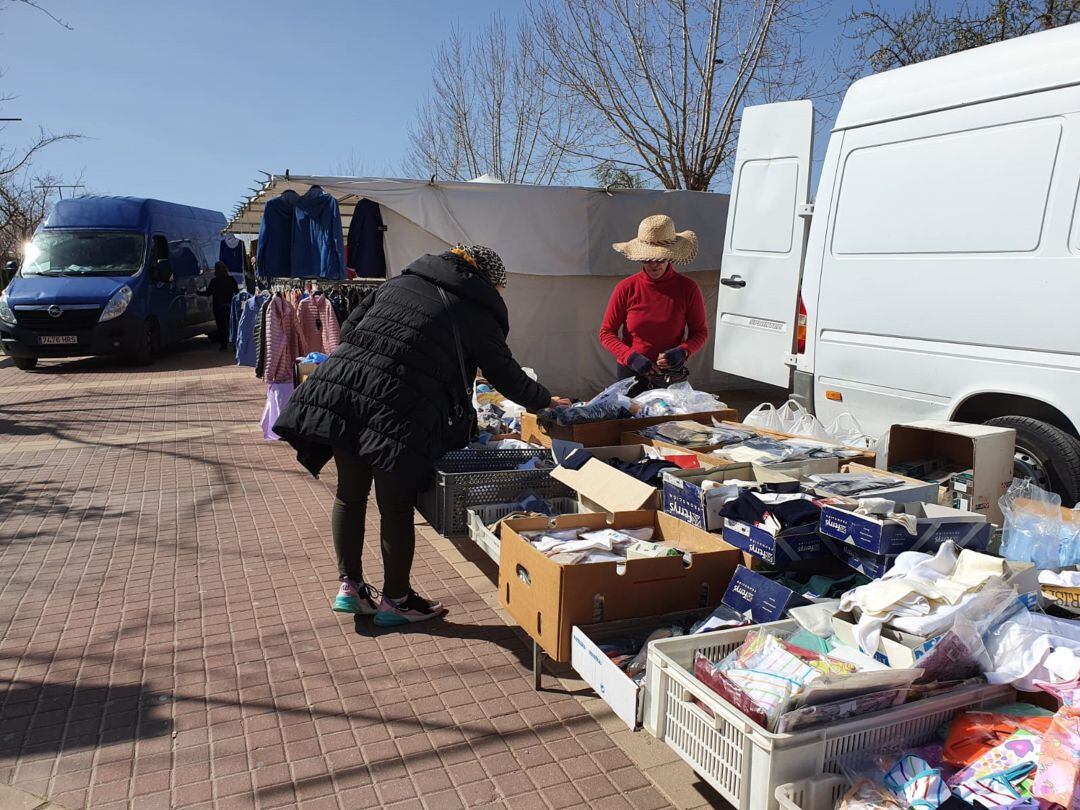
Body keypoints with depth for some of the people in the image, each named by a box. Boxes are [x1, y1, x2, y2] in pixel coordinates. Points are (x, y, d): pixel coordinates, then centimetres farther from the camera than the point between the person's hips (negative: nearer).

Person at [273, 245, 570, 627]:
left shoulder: (401, 281, 20)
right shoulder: (478, 314, 6)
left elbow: (349, 327, 18)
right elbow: (506, 375, 15)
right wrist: (546, 401, 30)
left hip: (339, 385, 6)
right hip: (398, 410, -6)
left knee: (350, 495, 19)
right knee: (396, 508, 8)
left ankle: (350, 586, 31)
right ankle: (395, 599, 24)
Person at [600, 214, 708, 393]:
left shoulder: (688, 288, -6)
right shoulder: (626, 288, -7)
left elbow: (700, 332, 3)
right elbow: (606, 333, -2)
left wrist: (682, 352, -17)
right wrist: (631, 357, -18)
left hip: (672, 376, 1)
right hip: (631, 373, 0)